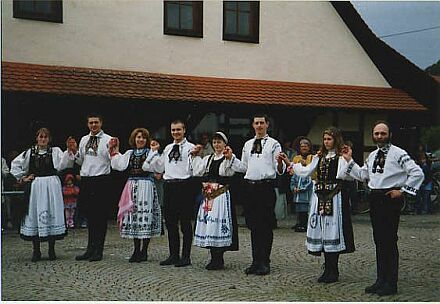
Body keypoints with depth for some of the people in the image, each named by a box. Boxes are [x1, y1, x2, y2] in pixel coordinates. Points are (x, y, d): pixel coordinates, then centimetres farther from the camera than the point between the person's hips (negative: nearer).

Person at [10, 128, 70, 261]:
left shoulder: (55, 151, 5)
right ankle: (36, 251, 10)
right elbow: (14, 164, 16)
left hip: (52, 186, -1)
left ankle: (51, 250, 10)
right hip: (35, 187, 1)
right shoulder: (30, 152, 8)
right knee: (34, 215, 1)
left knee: (52, 214, 0)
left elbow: (63, 164, -12)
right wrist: (23, 177, 8)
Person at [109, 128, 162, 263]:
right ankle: (136, 250, 14)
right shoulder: (129, 154, 15)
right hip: (132, 185, 5)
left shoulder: (151, 153, 1)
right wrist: (115, 151, 3)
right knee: (133, 216, 5)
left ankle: (144, 251, 5)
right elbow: (120, 166, 1)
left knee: (145, 215, -5)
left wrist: (157, 153, -21)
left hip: (146, 186, -4)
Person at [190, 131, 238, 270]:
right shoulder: (207, 158, 19)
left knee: (219, 223, -8)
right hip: (208, 195, 6)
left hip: (222, 194, -6)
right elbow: (197, 172, 10)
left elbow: (229, 172, -15)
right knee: (208, 224, 5)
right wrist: (196, 156, 10)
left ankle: (219, 260, -1)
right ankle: (214, 258, 12)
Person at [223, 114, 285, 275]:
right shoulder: (248, 144, 17)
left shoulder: (274, 144, 2)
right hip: (250, 187, 5)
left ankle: (265, 262, 4)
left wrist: (280, 162, -25)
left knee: (266, 226, -2)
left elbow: (280, 171, -4)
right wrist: (230, 157, 10)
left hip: (266, 186, -5)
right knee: (253, 225, 9)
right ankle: (256, 261, 17)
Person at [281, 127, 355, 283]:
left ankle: (333, 271, 3)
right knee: (322, 231, 7)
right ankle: (328, 269, 15)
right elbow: (306, 171, 16)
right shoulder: (320, 157, 19)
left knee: (333, 230, -4)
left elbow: (344, 175, -15)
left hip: (335, 198, -6)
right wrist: (289, 163, 11)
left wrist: (348, 160, -25)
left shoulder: (341, 157, -2)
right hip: (320, 197, 6)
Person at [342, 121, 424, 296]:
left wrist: (402, 190, -11)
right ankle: (381, 280, 22)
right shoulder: (372, 156, 15)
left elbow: (417, 173, -11)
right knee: (379, 240, 12)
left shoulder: (398, 153, -8)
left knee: (390, 241, -4)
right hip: (375, 199, 7)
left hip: (390, 198, -7)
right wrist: (349, 160, 16)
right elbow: (362, 175, 22)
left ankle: (391, 284, 4)